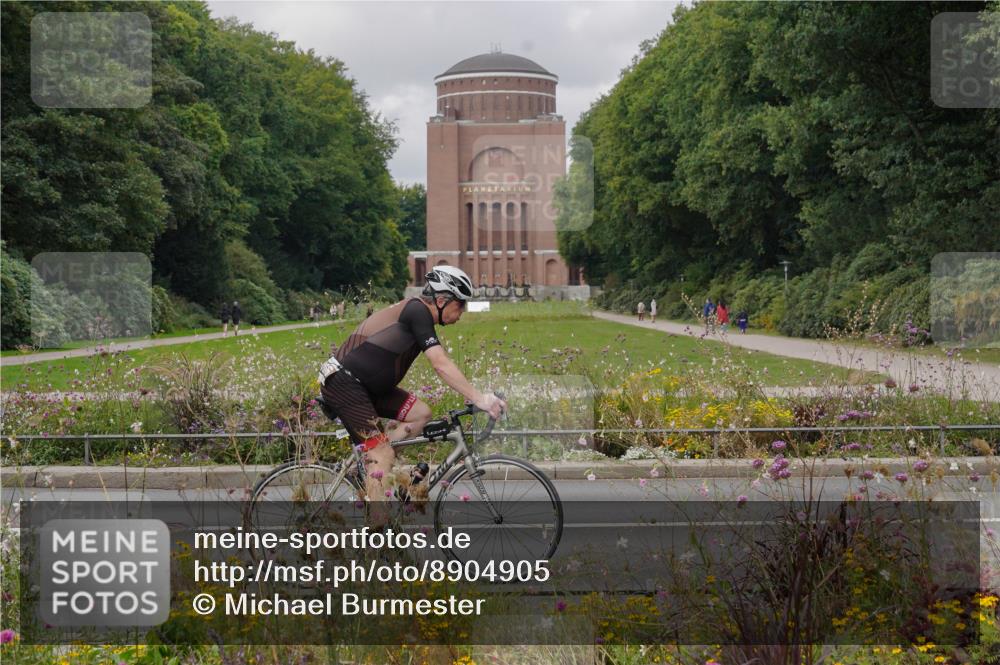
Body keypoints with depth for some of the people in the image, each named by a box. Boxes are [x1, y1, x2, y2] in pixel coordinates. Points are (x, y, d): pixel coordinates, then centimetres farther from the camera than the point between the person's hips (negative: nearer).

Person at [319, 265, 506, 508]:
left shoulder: (416, 313, 13)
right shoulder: (418, 311, -16)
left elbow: (441, 363, 19)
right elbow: (441, 365, -26)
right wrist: (479, 398, -29)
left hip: (366, 385, 10)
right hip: (343, 384, -10)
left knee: (421, 413, 2)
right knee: (382, 454, -13)